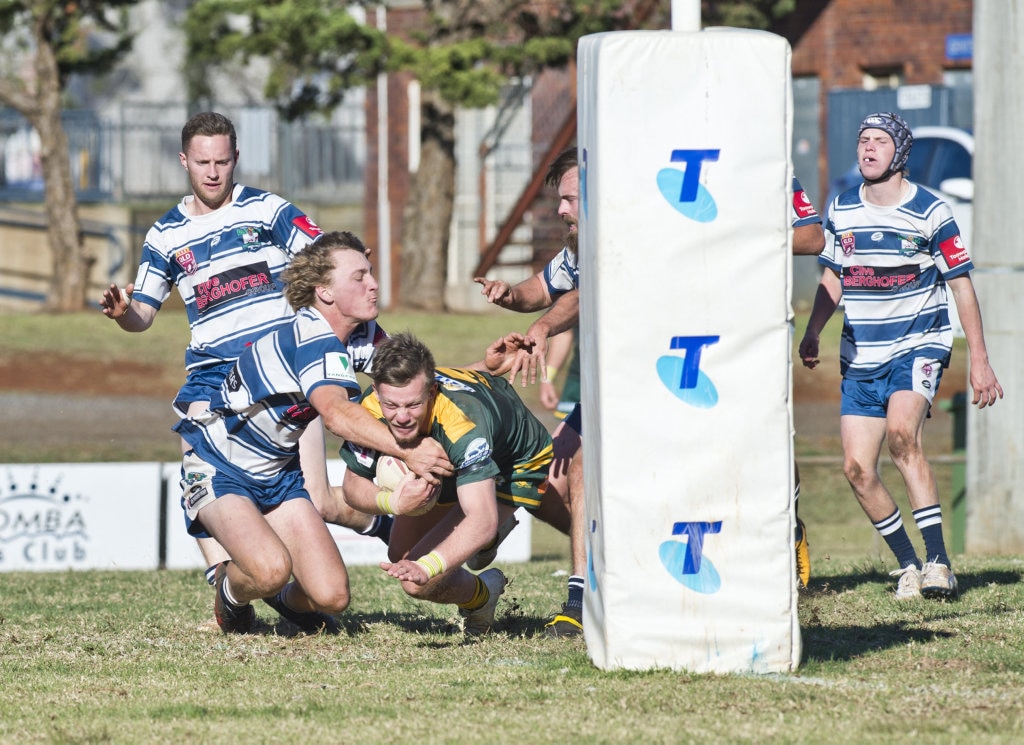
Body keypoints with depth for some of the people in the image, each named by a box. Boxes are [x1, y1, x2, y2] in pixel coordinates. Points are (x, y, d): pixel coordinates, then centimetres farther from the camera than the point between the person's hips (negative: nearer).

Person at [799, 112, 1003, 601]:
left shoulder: (930, 212, -7)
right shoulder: (841, 211, 5)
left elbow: (961, 285, -1)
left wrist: (979, 361, -2)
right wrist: (812, 334, 3)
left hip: (918, 345, -5)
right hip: (861, 357, 5)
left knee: (901, 433, -30)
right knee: (857, 468, -5)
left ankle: (938, 561, -28)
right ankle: (908, 566, 12)